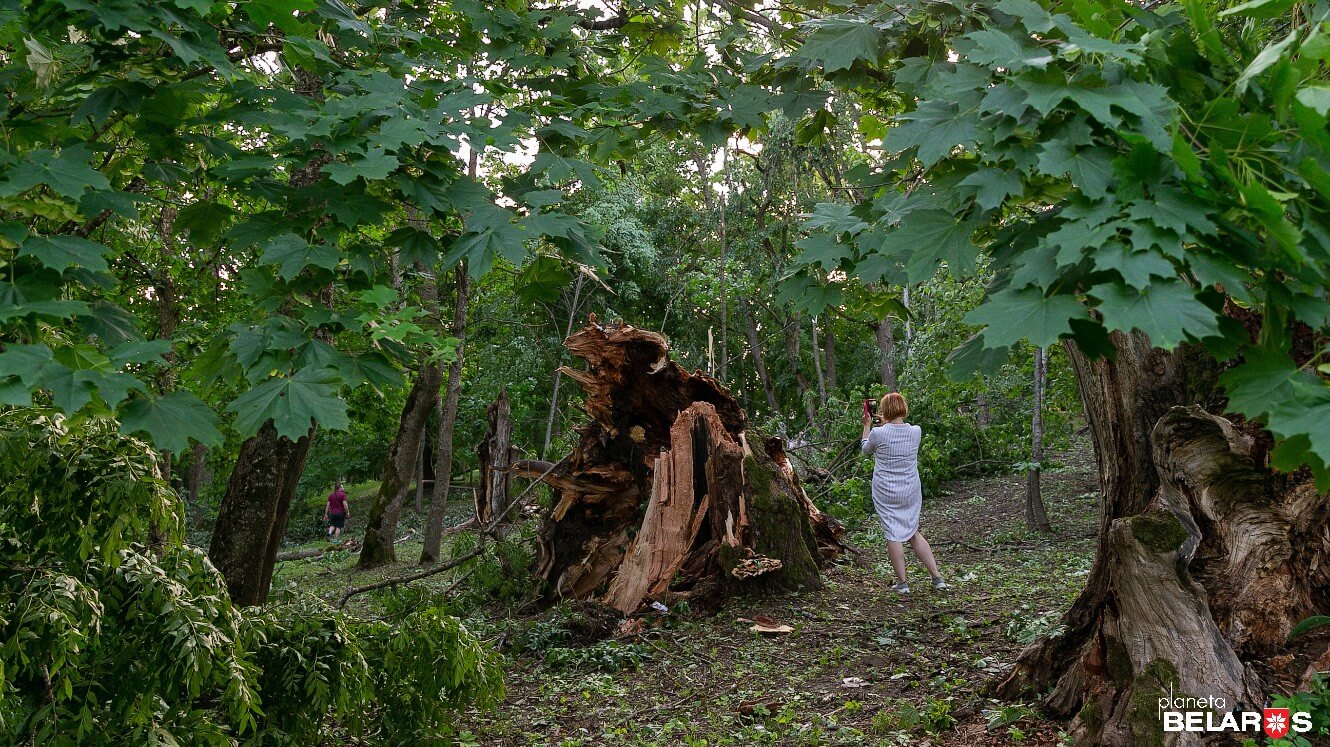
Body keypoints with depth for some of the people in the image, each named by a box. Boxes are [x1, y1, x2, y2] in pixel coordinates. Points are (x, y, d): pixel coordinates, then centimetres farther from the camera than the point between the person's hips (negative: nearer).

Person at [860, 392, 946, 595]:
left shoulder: (878, 433, -14)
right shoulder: (916, 431, -5)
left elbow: (866, 449, 8)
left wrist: (867, 425, 20)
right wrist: (887, 424, 29)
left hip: (886, 493, -4)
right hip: (911, 492, 4)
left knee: (893, 535, 5)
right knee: (913, 532, 17)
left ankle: (902, 583, 9)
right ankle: (937, 578, 16)